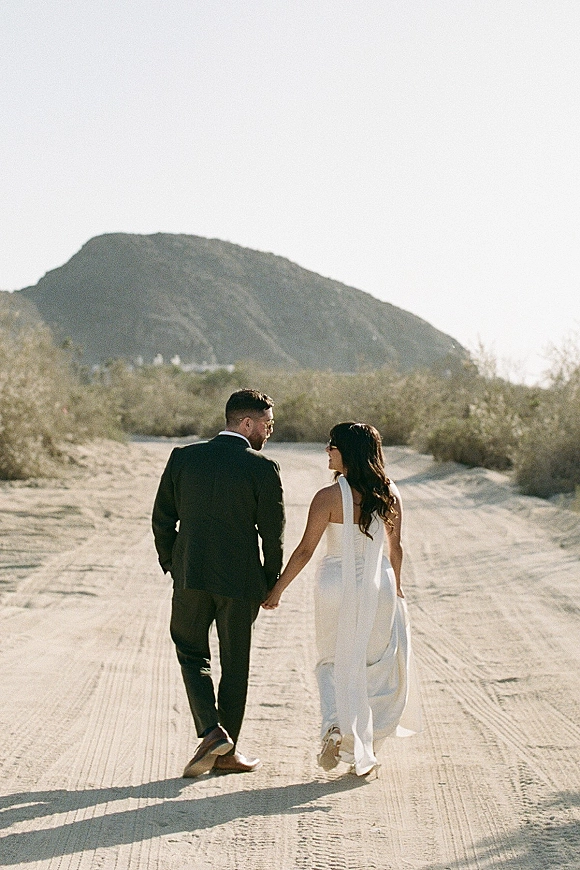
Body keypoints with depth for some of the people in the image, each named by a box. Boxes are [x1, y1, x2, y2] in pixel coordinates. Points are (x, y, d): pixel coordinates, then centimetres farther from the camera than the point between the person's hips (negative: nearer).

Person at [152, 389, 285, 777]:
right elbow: (273, 532, -6)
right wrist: (272, 584, 7)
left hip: (190, 577, 2)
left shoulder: (183, 457, 0)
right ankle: (227, 751, 20)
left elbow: (162, 518, 4)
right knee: (235, 665, 12)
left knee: (192, 654, 18)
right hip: (240, 582, -2)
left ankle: (211, 730, -2)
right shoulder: (264, 469, -10)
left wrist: (171, 564, 17)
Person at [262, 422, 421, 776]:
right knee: (376, 668, 14)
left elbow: (305, 550, -11)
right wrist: (396, 588, 20)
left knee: (335, 664, 16)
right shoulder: (389, 493, -2)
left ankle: (336, 727, -7)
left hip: (337, 585, -2)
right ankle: (365, 750, 16)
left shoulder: (329, 497, -14)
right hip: (378, 587, 2)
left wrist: (278, 589, -1)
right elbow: (395, 547, 6)